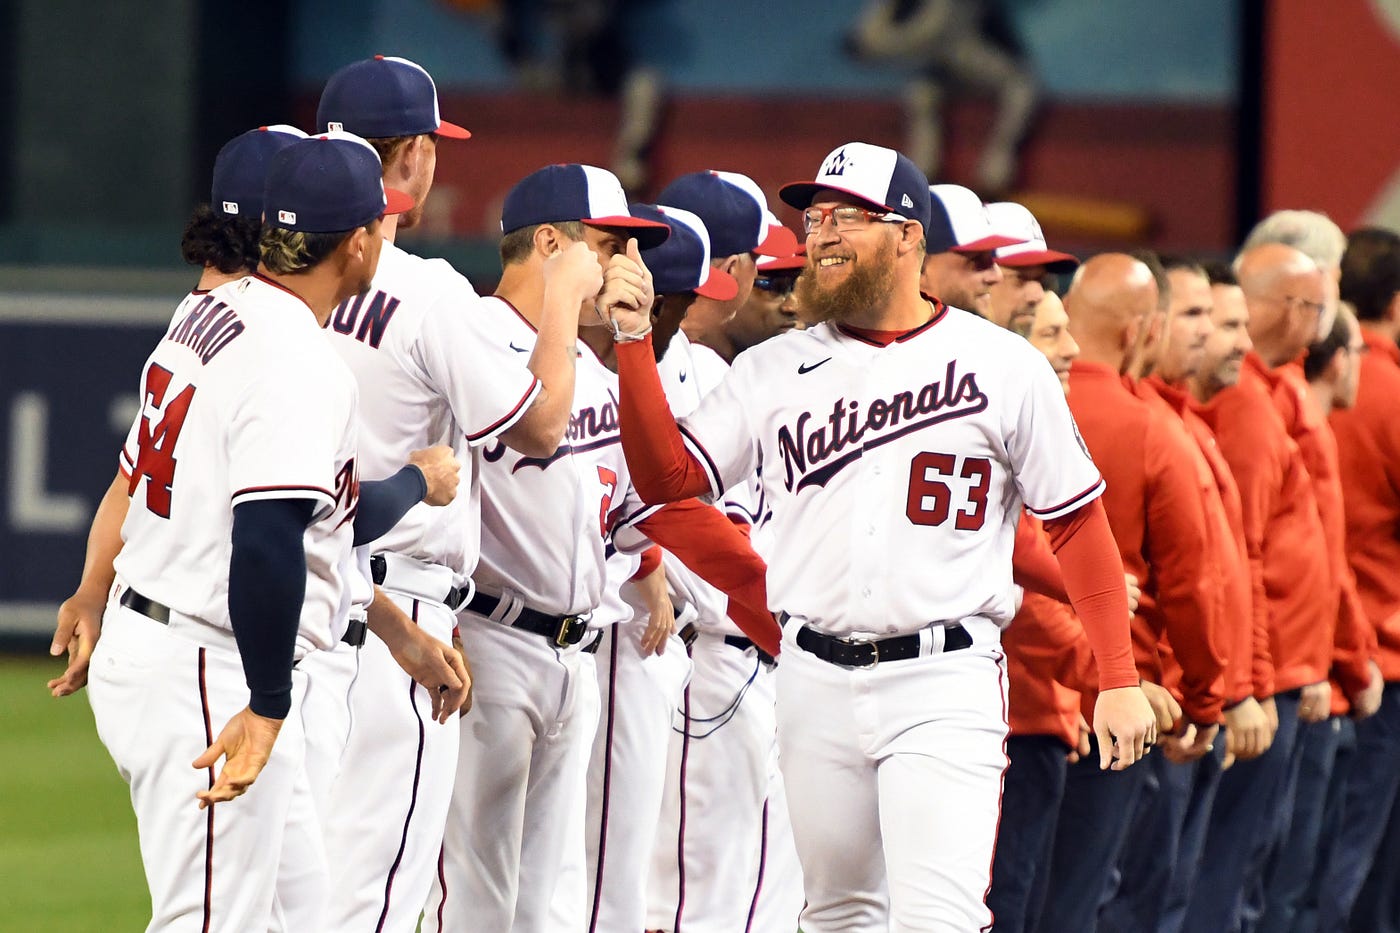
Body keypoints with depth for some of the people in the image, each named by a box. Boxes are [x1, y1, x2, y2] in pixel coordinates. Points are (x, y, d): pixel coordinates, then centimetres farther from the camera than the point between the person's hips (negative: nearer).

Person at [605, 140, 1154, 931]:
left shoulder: (1000, 366, 1)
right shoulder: (774, 371, 9)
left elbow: (1079, 521, 3)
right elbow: (667, 478, 4)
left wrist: (1119, 679, -1)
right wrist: (635, 341, -7)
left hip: (944, 686, -4)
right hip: (817, 686, 4)